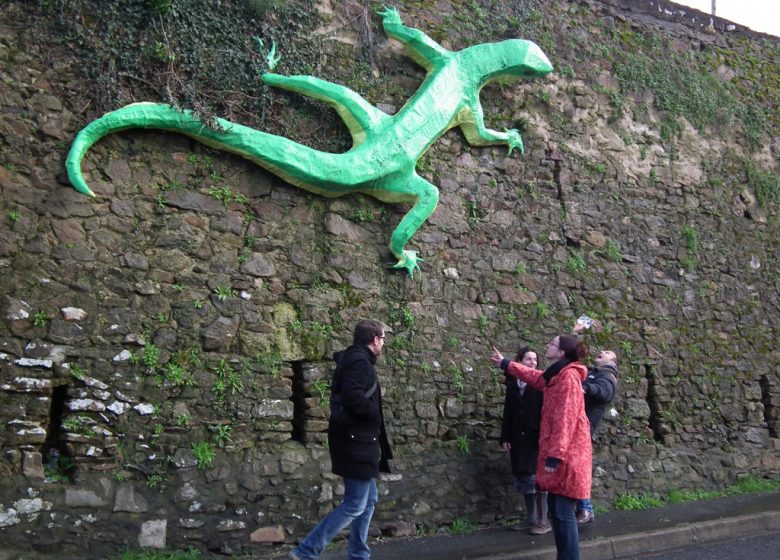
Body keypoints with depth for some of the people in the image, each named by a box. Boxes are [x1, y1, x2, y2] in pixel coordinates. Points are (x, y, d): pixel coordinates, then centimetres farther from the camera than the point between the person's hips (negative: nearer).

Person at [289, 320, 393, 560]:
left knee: (368, 500, 16)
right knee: (355, 504, -6)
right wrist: (376, 412, -13)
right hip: (356, 443, -10)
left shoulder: (351, 360, 15)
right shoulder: (360, 361, -16)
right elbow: (353, 398, -28)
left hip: (357, 442, 10)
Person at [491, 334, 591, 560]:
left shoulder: (568, 376, -14)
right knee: (555, 508, 13)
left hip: (567, 454, -10)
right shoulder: (555, 375, 15)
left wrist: (555, 455, -21)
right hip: (558, 452, 10)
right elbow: (534, 376, 36)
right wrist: (505, 363, 45)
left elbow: (565, 419, -19)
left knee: (564, 512, -7)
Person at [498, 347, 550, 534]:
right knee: (524, 479, 9)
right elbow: (507, 412, 11)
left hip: (536, 438, -5)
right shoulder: (512, 384, 9)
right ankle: (531, 519, 20)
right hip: (518, 439, 5)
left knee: (538, 478, -2)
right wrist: (505, 437, 7)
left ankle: (543, 521, 7)